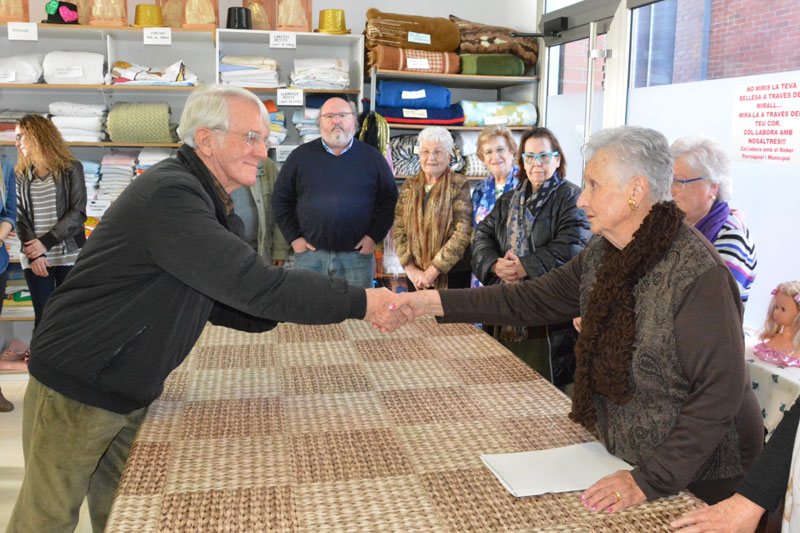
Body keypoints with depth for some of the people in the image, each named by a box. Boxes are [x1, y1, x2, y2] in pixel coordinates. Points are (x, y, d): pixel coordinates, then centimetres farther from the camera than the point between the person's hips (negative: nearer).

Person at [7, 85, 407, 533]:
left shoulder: (205, 202, 8)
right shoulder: (170, 196, -26)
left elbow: (224, 304, 8)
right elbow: (256, 286, -32)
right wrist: (360, 303, -25)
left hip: (131, 395, 9)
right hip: (76, 390, -9)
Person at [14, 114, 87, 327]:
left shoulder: (71, 168, 1)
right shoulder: (21, 175, 11)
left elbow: (78, 213, -6)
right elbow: (19, 217, 4)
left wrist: (46, 243, -12)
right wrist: (34, 253, -10)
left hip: (69, 255, -2)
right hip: (34, 258, 3)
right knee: (43, 317, 2)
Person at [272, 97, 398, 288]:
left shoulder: (372, 157, 5)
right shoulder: (301, 156, 6)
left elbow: (389, 200, 7)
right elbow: (281, 199, 9)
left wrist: (374, 236, -2)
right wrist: (293, 238, 1)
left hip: (357, 254, 0)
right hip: (310, 253, 1)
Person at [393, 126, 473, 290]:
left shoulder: (460, 185, -4)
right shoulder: (409, 186, 9)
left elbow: (462, 234, -12)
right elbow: (398, 230, 5)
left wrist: (432, 271, -14)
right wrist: (410, 268, -7)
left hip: (452, 275, -3)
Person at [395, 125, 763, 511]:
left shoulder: (699, 275, -25)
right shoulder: (602, 255, -1)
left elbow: (720, 392, -26)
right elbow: (533, 300, 2)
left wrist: (650, 480, -27)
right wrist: (433, 302, -4)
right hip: (622, 458, 7)